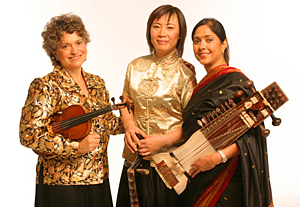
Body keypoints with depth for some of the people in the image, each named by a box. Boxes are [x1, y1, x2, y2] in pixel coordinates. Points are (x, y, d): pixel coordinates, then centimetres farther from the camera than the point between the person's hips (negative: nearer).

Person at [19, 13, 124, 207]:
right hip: (61, 182, -6)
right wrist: (75, 146, -21)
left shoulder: (97, 83, 9)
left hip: (98, 179, 6)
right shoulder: (45, 86, -11)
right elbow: (29, 135, -17)